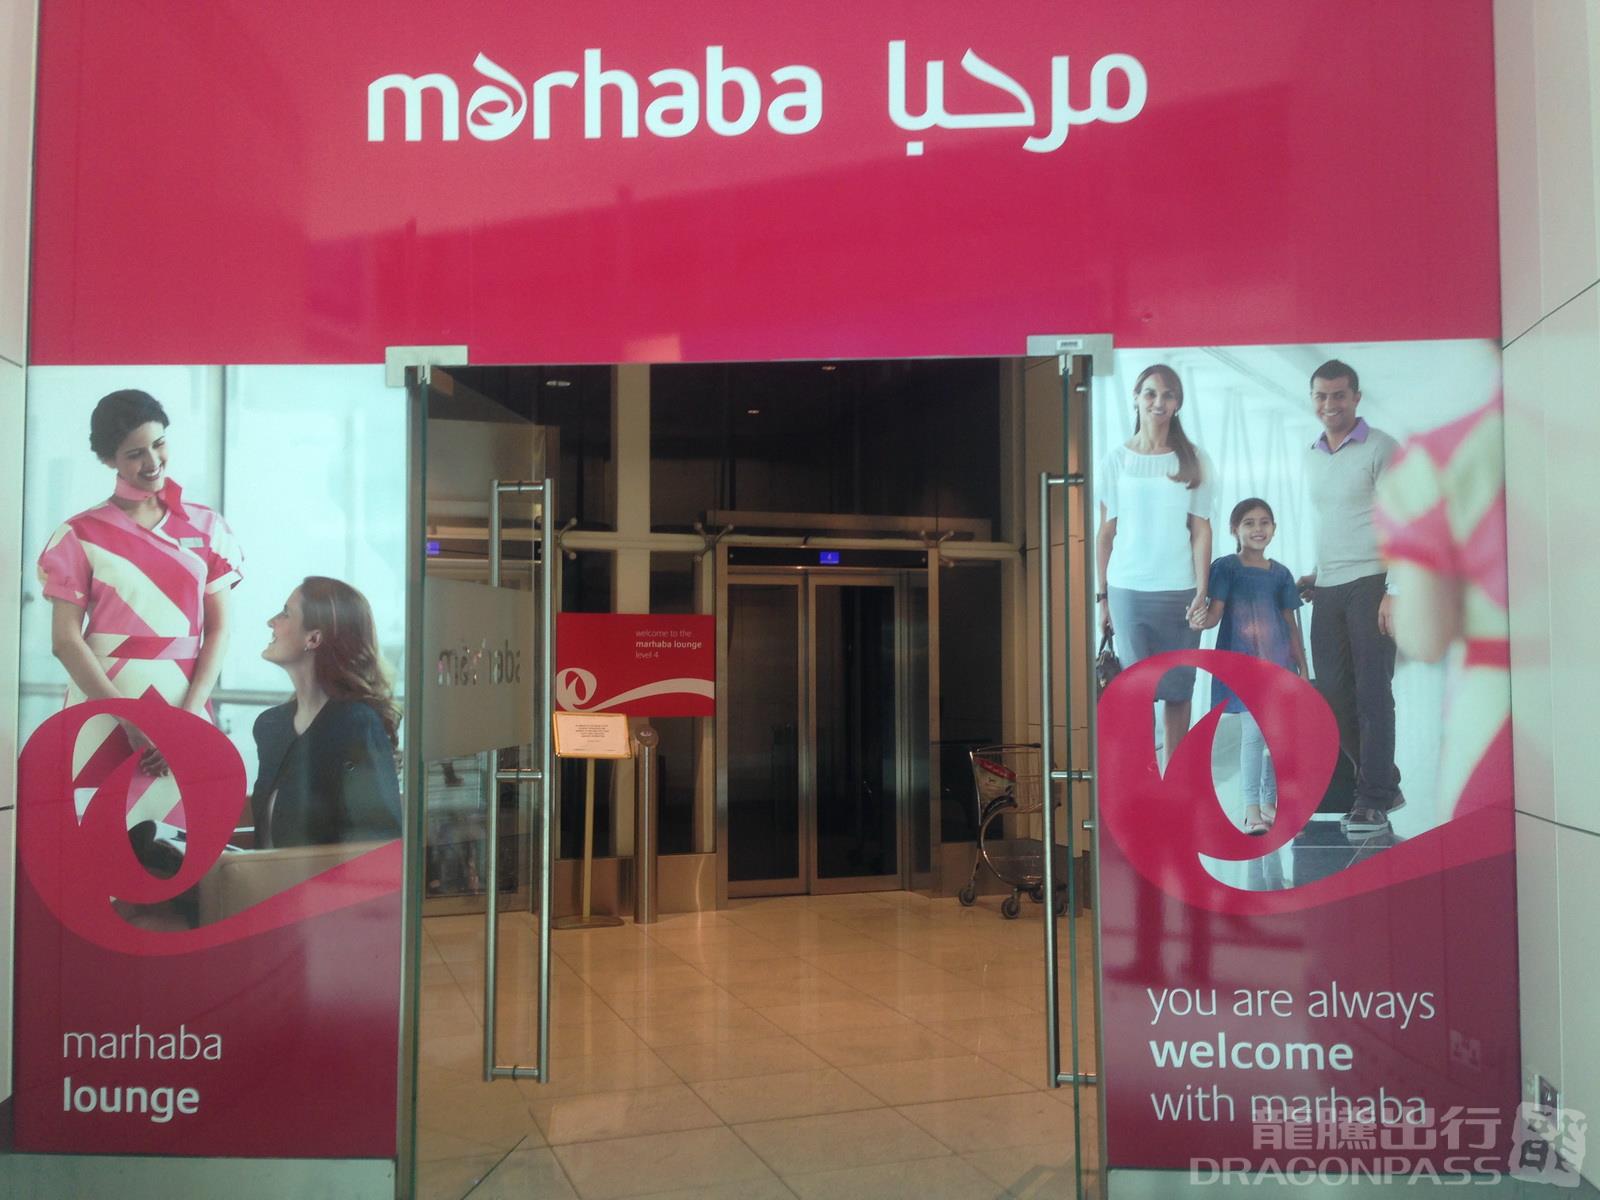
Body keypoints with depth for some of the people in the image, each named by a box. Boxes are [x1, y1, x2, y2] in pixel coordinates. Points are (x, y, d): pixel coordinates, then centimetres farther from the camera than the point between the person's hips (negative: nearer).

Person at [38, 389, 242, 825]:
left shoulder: (207, 527, 7)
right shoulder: (80, 535, 2)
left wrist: (191, 714, -8)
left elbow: (219, 629, 4)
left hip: (184, 712, 2)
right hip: (102, 716, -1)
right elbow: (65, 640, -3)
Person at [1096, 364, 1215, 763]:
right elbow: (1105, 532, 4)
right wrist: (1101, 596, 1)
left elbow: (1201, 530, 1)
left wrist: (1202, 592, -7)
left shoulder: (1193, 460, 3)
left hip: (1179, 591, 1)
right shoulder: (1117, 459, 3)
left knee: (1178, 689, 6)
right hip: (1128, 590, 0)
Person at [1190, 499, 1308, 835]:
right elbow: (1215, 612, -9)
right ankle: (1252, 810, -8)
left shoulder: (1280, 574, 9)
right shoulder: (1226, 568, -2)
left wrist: (1302, 668, 11)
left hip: (1278, 663, 5)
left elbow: (1291, 625, 13)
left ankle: (1270, 805, 22)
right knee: (1253, 731, -13)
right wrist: (1201, 621, -33)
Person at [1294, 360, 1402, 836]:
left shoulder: (1381, 449, -4)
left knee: (1372, 694, -6)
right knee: (1333, 695, 6)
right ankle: (1385, 784, 20)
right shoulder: (1311, 457, 16)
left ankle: (1375, 800, 0)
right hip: (1327, 592, 7)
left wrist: (1394, 592, -16)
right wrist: (1315, 575, 14)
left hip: (1370, 584, -7)